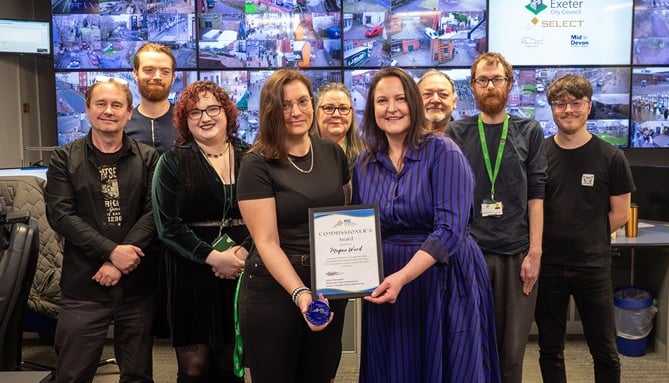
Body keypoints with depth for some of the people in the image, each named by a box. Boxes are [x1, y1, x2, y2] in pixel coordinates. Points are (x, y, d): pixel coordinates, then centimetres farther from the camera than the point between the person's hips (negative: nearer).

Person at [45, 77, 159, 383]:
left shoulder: (148, 158, 5)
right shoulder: (65, 158, 4)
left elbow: (154, 212, -4)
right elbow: (60, 214, -6)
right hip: (83, 287, -1)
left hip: (137, 285, 1)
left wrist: (120, 263, -15)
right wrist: (111, 251, -16)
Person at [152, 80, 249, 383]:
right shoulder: (173, 162, 2)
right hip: (191, 273, -1)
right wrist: (212, 257, -15)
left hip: (242, 271, 2)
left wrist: (244, 250, -14)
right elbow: (168, 226, -5)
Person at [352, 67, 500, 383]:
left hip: (444, 281, -4)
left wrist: (403, 277, -27)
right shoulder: (365, 164, 6)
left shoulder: (442, 152, -11)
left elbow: (449, 228, -19)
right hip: (385, 286, 5)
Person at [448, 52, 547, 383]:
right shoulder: (456, 134, 4)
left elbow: (536, 195, 2)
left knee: (513, 349, 7)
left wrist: (535, 252, -5)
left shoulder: (530, 132, 6)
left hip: (518, 253, 1)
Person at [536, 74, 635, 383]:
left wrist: (587, 241, 1)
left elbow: (620, 213, 2)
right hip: (547, 266, 2)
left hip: (593, 267, -1)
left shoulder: (610, 157, -4)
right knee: (550, 349, 13)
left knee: (605, 351, 10)